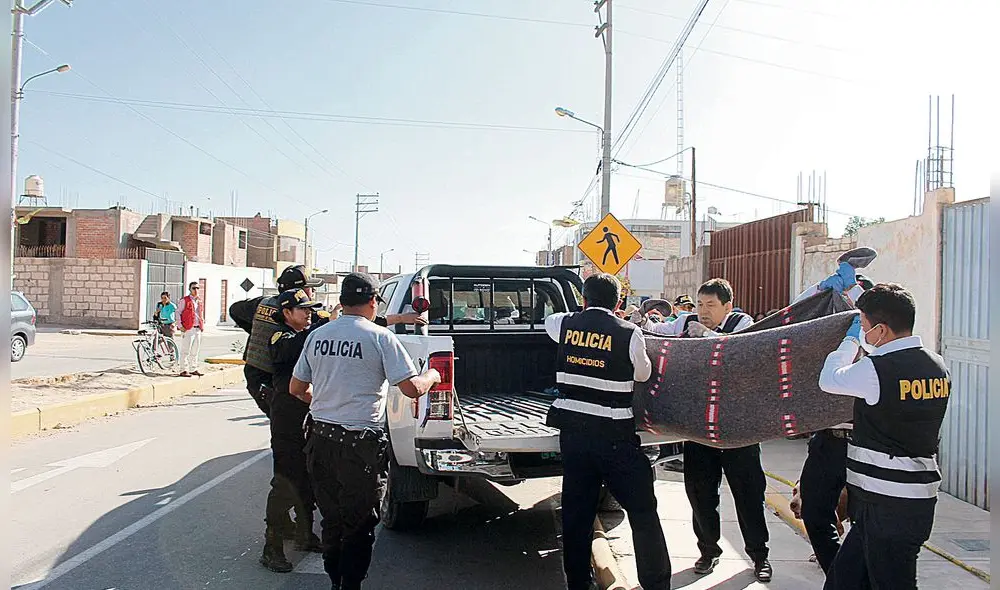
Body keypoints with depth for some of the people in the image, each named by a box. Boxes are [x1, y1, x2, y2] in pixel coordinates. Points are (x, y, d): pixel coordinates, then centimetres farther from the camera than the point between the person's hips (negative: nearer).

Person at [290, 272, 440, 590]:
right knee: (359, 524, 10)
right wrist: (432, 376, 7)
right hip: (361, 444, -5)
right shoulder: (380, 337, -11)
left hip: (321, 441, 6)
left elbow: (296, 388, 12)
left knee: (331, 518, 21)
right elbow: (412, 388, -14)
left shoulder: (317, 335, 4)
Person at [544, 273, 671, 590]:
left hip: (572, 429, 4)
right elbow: (643, 373, 9)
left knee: (576, 509, 14)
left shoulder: (567, 324, 1)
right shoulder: (629, 333, -7)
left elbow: (549, 320, 26)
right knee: (642, 510, 9)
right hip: (614, 435, -4)